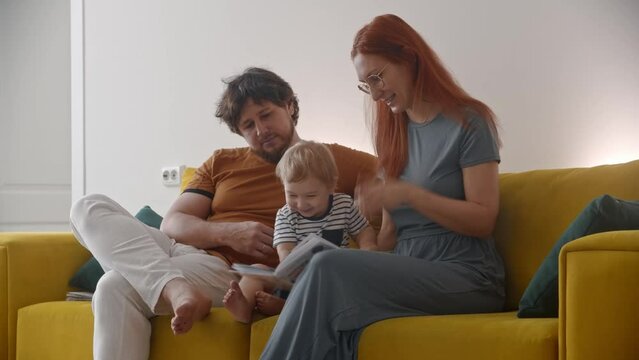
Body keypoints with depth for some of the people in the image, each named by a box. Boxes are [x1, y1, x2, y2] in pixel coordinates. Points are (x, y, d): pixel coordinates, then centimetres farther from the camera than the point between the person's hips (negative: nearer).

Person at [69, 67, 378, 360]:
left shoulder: (331, 160, 11)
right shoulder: (222, 163, 23)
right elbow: (173, 223, 12)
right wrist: (228, 233, -9)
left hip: (231, 272, -6)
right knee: (89, 208, -22)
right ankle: (176, 289, -40)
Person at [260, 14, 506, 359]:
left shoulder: (468, 122, -1)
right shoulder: (394, 130, 18)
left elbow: (483, 220, -8)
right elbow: (391, 231, 14)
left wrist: (408, 194, -17)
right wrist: (362, 259, -6)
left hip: (466, 278, -5)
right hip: (408, 273, 5)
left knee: (329, 268, -28)